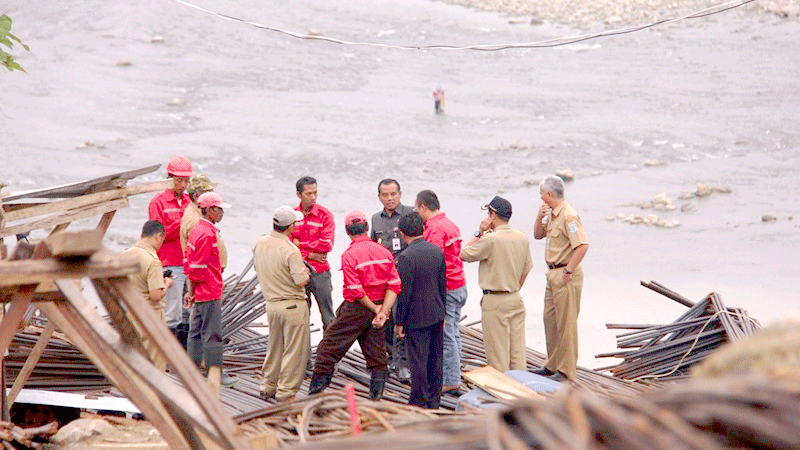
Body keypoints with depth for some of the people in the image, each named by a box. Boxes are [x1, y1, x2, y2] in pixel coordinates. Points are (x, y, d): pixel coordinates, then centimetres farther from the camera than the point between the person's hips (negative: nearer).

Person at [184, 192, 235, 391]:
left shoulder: (196, 229, 11)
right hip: (210, 293, -10)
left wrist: (191, 291, 17)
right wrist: (192, 291, -10)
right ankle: (215, 374, -4)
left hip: (199, 293, 10)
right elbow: (198, 268, -21)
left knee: (196, 330, 13)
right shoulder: (208, 234, -19)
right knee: (212, 333, -6)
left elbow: (189, 263, 16)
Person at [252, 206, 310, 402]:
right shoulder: (290, 250, -22)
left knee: (274, 347, 21)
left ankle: (268, 386, 29)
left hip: (271, 303, 7)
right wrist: (306, 273, -1)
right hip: (293, 305, -7)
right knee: (294, 350, 2)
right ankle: (286, 393, 4)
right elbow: (301, 281, -22)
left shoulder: (258, 244, 0)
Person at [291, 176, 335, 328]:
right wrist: (309, 255, -10)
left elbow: (327, 245, -12)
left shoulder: (325, 215, -3)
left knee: (328, 317, 0)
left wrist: (301, 244, -7)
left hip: (320, 272, -2)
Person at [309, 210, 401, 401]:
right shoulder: (384, 251, 1)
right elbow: (394, 285, -5)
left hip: (355, 310, -5)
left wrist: (375, 308, -7)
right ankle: (376, 396, 11)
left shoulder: (349, 255, -15)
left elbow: (356, 291, -19)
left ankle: (316, 390, 12)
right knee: (376, 354, 13)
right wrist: (383, 311, -10)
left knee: (329, 347, 8)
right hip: (379, 307, 5)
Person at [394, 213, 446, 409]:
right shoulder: (437, 251, 2)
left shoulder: (406, 257, -18)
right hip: (436, 315, 6)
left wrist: (399, 322, -9)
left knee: (418, 362, 2)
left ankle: (419, 402, 9)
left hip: (416, 319, -6)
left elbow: (405, 293, -17)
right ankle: (434, 401, 23)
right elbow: (443, 286, 9)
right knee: (435, 359, 14)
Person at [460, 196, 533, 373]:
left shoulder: (490, 240, -17)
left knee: (497, 352, -1)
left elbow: (464, 255, -5)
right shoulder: (522, 238, 5)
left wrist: (479, 232, -3)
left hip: (495, 302, -7)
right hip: (516, 299, 7)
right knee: (518, 350, 11)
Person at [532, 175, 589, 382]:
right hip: (553, 273, 10)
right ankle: (552, 365, 29)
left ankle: (566, 371, 4)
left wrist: (568, 271, -21)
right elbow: (538, 235, 22)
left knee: (566, 323, -3)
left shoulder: (568, 216, -19)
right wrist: (539, 217, 3)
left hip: (565, 276, -10)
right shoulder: (552, 213, 11)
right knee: (550, 319, 17)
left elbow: (583, 245, -26)